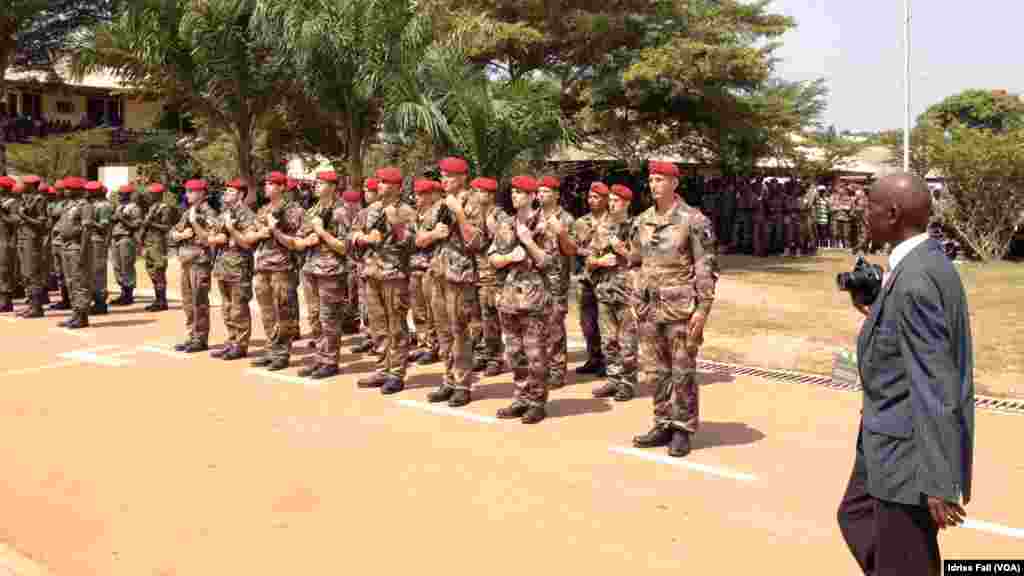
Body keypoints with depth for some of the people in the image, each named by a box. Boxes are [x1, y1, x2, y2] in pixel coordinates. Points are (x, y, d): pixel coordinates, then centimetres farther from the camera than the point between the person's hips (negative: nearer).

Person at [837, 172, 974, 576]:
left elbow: (936, 386, -27)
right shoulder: (925, 263, 6)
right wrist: (878, 313, 7)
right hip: (894, 436, 10)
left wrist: (940, 483, -24)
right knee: (856, 518, 26)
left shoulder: (914, 280, -26)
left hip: (911, 448, -10)